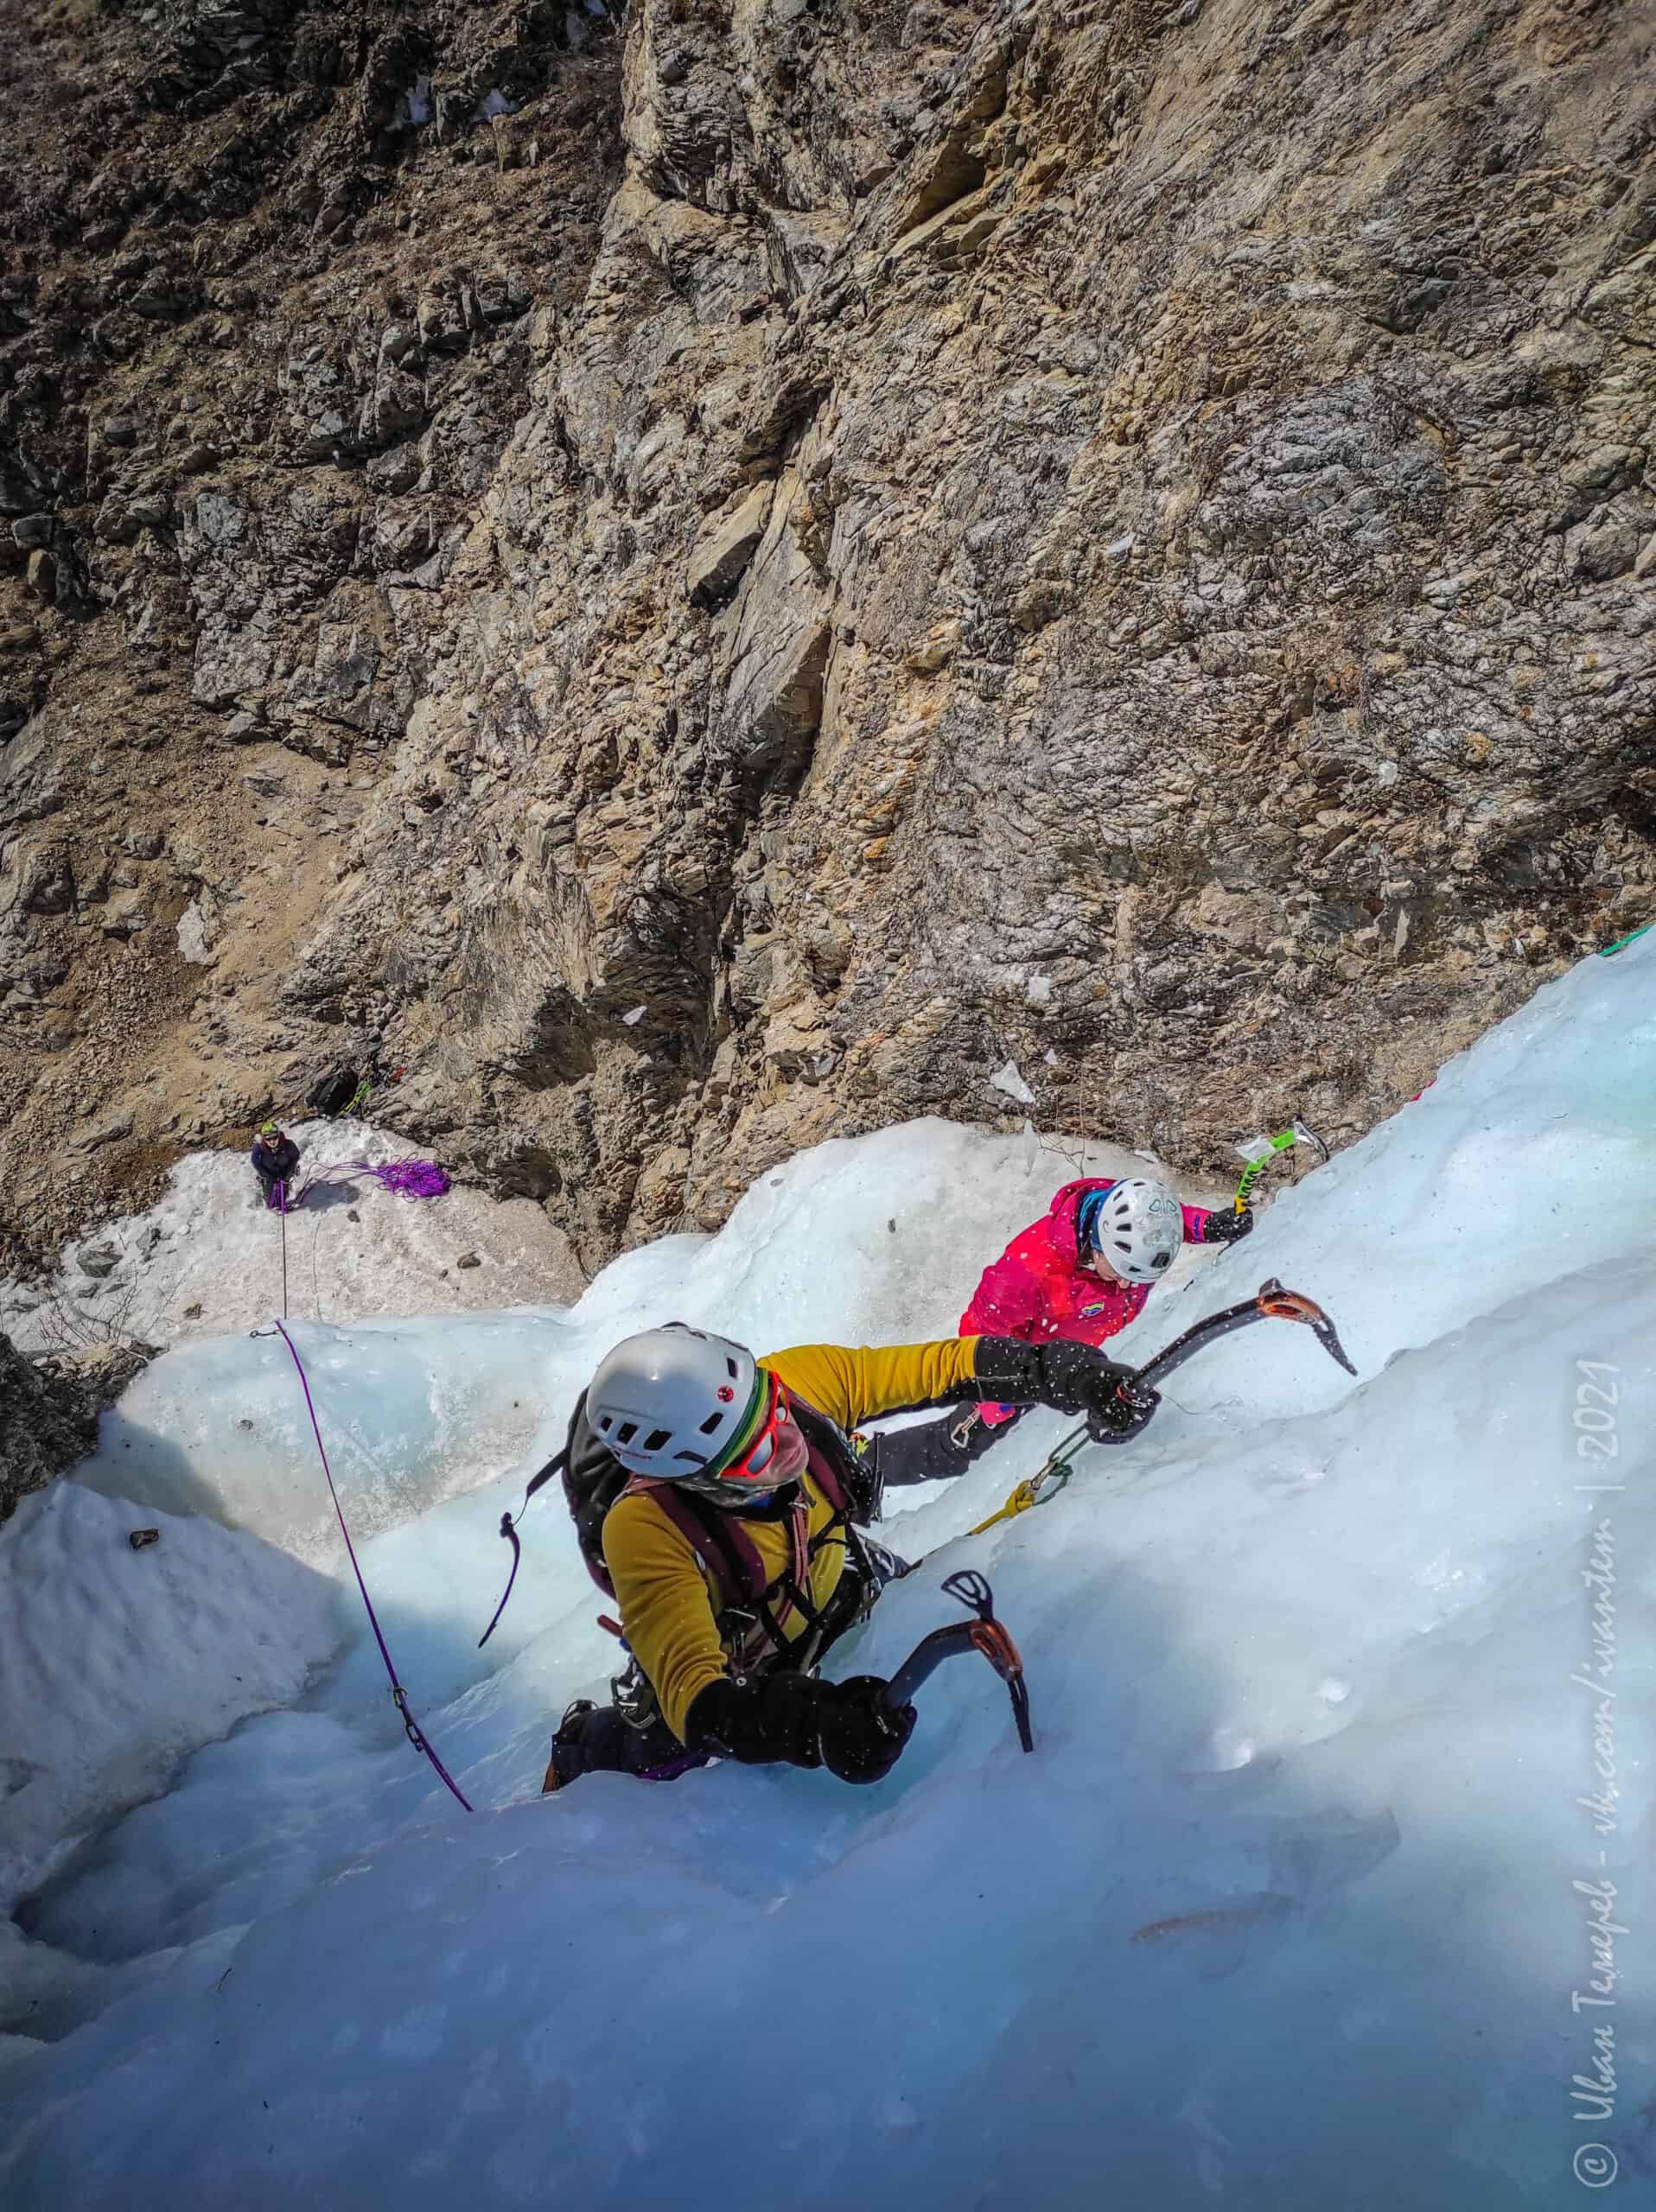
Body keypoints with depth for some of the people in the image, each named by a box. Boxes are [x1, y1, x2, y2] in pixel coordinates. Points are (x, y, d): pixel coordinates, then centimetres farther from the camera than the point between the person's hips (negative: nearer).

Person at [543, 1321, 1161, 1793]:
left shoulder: (799, 1379, -33)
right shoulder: (643, 1530, -43)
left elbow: (943, 1364, -21)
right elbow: (697, 1699, -47)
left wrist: (1065, 1371, -26)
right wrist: (817, 1725, -62)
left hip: (843, 1586, 4)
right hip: (751, 1665, -3)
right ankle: (581, 1748, 25)